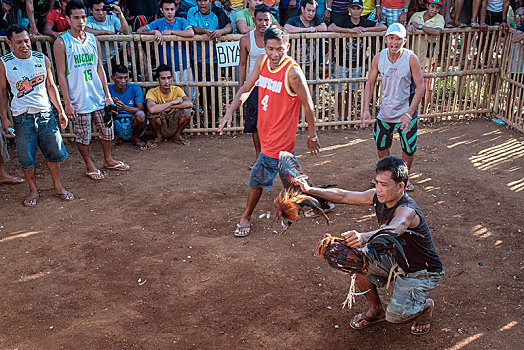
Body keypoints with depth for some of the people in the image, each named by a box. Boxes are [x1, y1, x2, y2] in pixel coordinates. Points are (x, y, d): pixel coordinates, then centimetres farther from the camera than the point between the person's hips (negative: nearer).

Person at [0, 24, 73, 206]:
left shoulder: (42, 59, 1)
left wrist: (61, 111, 8)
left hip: (46, 114, 2)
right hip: (22, 118, -2)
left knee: (54, 153, 8)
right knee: (27, 158, 6)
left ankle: (58, 187, 27)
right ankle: (33, 190, 25)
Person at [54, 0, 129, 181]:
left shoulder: (93, 39, 6)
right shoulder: (62, 43, -8)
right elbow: (61, 75, -9)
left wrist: (108, 95, 9)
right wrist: (67, 103, -12)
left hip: (98, 96, 5)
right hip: (78, 100, -5)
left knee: (107, 129, 14)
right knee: (82, 135, 7)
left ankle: (108, 160, 34)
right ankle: (89, 165, 26)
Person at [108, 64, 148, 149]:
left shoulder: (135, 89, -5)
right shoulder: (108, 89, -1)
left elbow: (141, 110, -16)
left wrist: (125, 107, -35)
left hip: (132, 125, -1)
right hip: (116, 126, 1)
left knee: (140, 114, -33)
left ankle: (135, 138, 0)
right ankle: (116, 137, 4)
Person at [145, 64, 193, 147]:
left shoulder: (177, 90, -9)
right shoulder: (152, 92, -17)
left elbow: (190, 104, -27)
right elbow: (152, 109, -41)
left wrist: (170, 106, -32)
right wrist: (172, 102, -32)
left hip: (174, 124, 2)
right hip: (160, 124, -2)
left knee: (186, 110, -25)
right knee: (154, 112, -31)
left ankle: (177, 135, 1)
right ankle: (158, 136, -2)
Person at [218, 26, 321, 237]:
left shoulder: (293, 72, -23)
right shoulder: (262, 62, -3)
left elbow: (308, 105, -14)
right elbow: (246, 88, 8)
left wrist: (312, 136, -7)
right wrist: (230, 112, -5)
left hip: (280, 135, -7)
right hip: (265, 130, 7)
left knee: (257, 177, 1)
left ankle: (246, 217, 20)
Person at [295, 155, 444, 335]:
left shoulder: (407, 211, -35)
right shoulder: (378, 197, -11)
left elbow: (392, 231, -57)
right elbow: (343, 196, -7)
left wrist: (364, 237, -77)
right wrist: (311, 190, -19)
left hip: (422, 272, -7)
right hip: (396, 260, 7)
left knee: (395, 316, -21)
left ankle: (426, 305, 15)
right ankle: (376, 310, 13)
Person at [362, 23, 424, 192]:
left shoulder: (411, 58, -18)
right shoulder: (379, 58, -9)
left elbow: (420, 87, -15)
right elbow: (370, 83, 2)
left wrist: (409, 114, -22)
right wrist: (366, 109, -7)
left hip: (406, 111, -3)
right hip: (385, 112, 3)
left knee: (409, 150, 5)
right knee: (381, 146, 17)